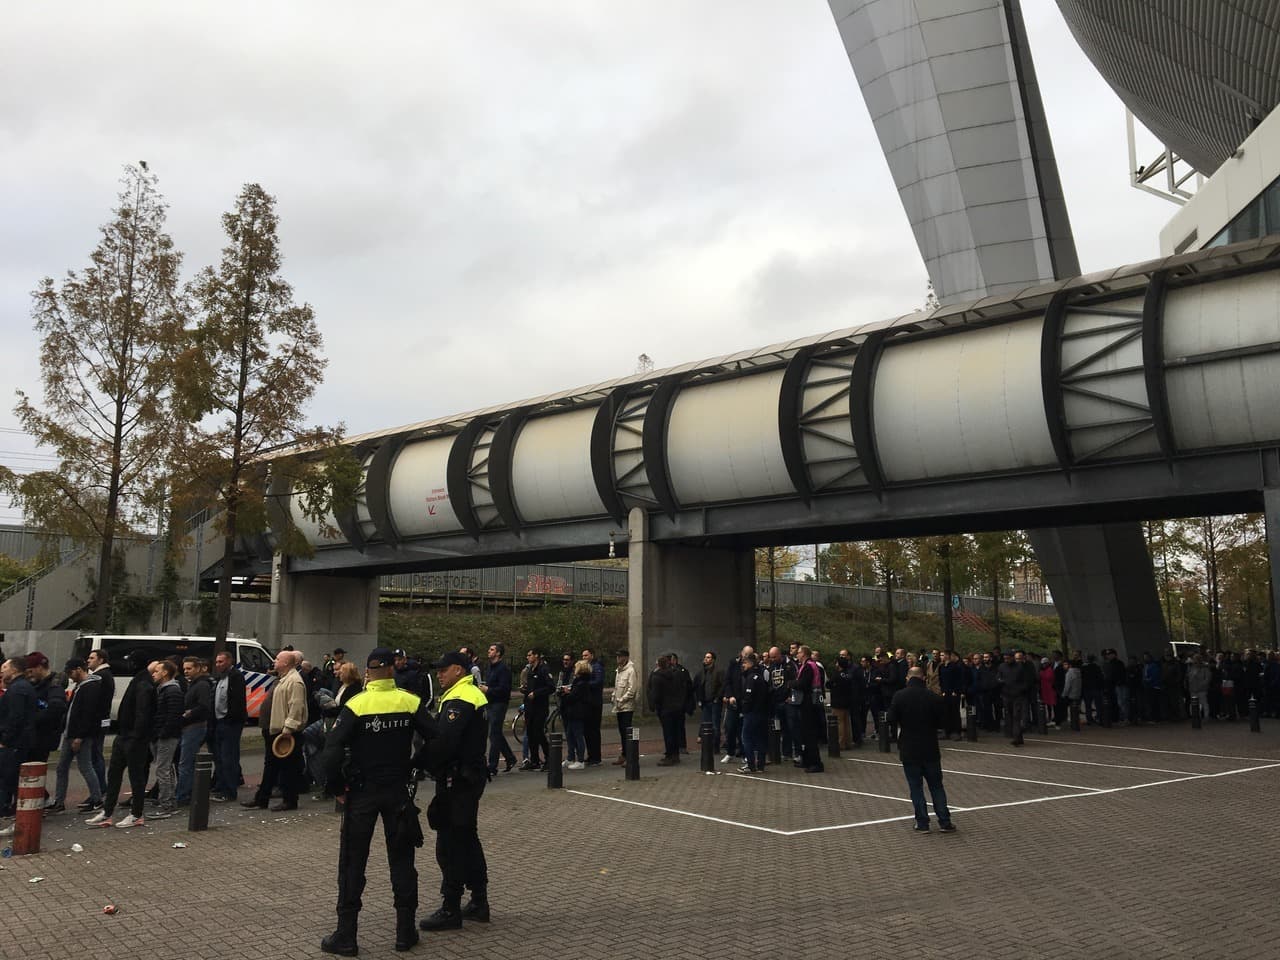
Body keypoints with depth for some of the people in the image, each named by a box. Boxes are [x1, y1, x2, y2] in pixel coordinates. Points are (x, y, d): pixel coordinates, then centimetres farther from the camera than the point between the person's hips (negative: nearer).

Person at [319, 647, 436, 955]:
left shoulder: (355, 705, -12)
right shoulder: (411, 702, -6)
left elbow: (332, 750, -18)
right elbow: (436, 741, -9)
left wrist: (335, 784, -4)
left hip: (362, 791, -2)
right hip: (399, 790, 2)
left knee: (352, 863, 9)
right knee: (402, 860, 13)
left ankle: (346, 936, 12)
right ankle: (406, 931, 17)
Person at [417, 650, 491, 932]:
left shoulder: (458, 700, -18)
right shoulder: (475, 695, 14)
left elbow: (442, 742, -28)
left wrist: (418, 763, -16)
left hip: (456, 781, -10)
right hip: (471, 776, 10)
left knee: (450, 844, -3)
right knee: (468, 839, 17)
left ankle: (450, 909, 5)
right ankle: (479, 903, 25)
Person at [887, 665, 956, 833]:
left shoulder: (899, 696, -10)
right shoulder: (934, 697, -6)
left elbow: (892, 720, -9)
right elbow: (942, 721, 0)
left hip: (909, 750, -1)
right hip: (930, 750, 1)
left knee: (916, 786, 7)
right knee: (936, 785, 12)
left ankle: (922, 823, 8)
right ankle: (945, 822, 13)